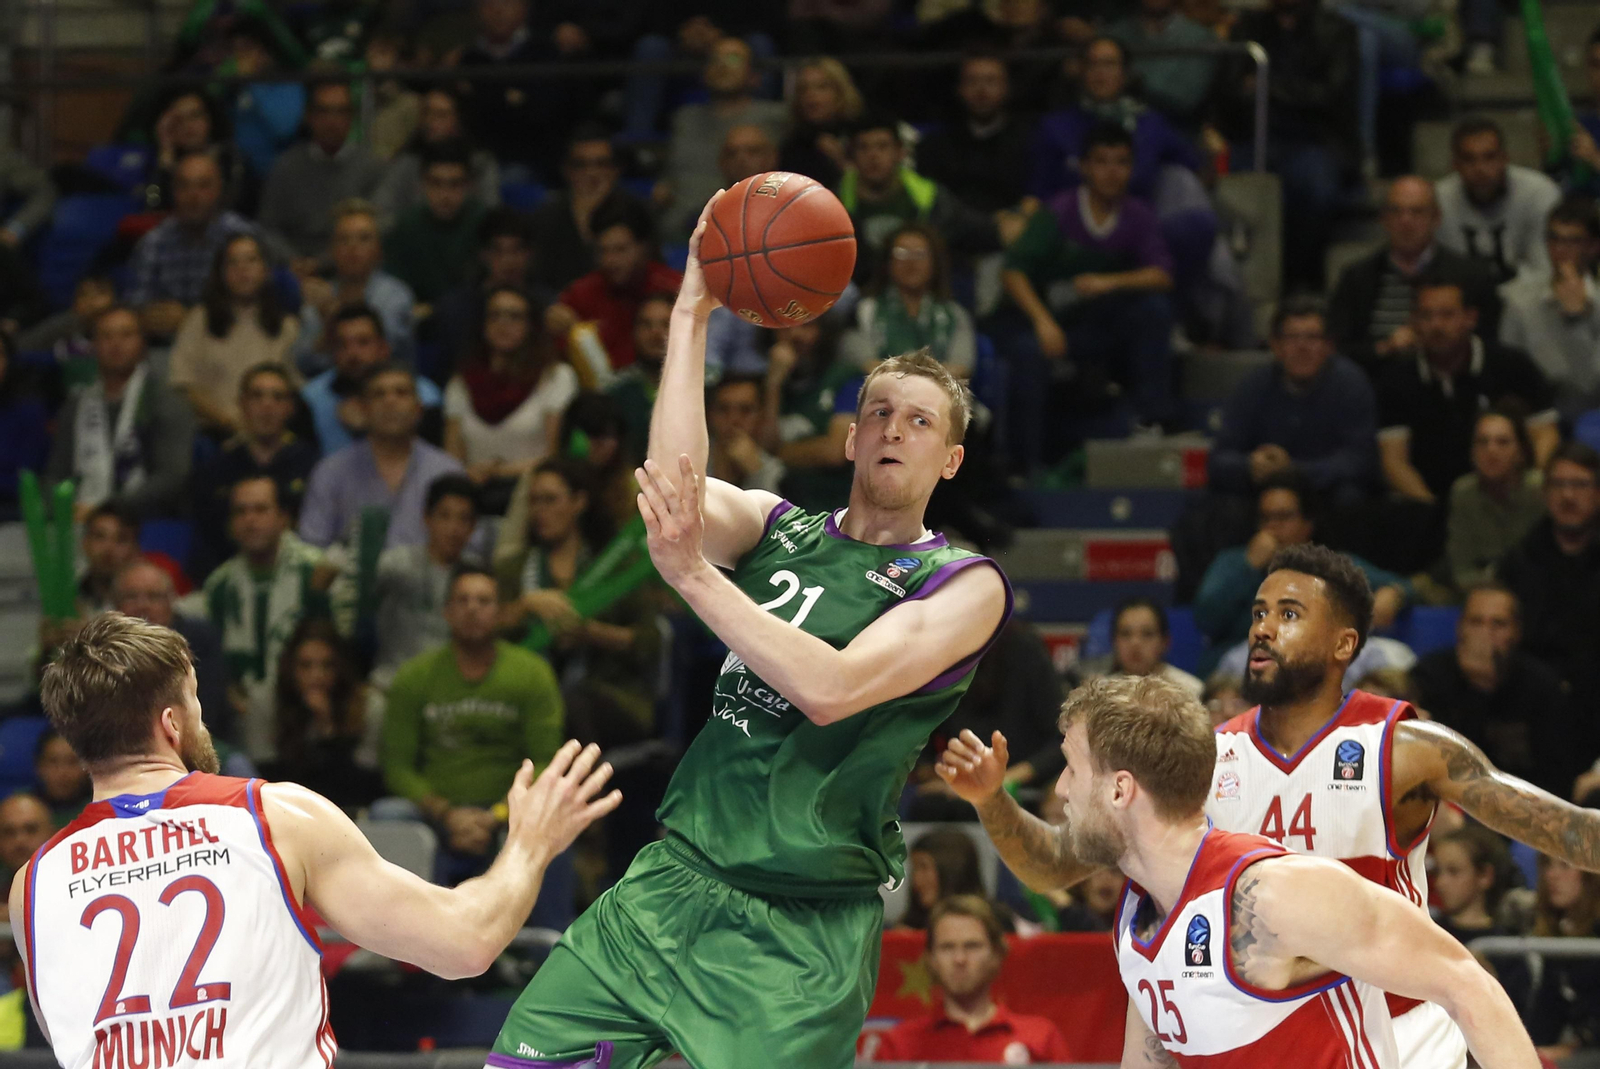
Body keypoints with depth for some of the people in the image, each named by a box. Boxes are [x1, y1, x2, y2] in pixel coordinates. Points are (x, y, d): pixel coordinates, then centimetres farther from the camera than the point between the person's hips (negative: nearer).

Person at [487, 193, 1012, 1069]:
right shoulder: (778, 528, 12)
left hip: (802, 927, -5)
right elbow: (677, 487, -10)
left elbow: (829, 688, -19)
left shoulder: (965, 586, -4)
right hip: (673, 879, 5)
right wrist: (691, 314, -11)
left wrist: (694, 576, -21)